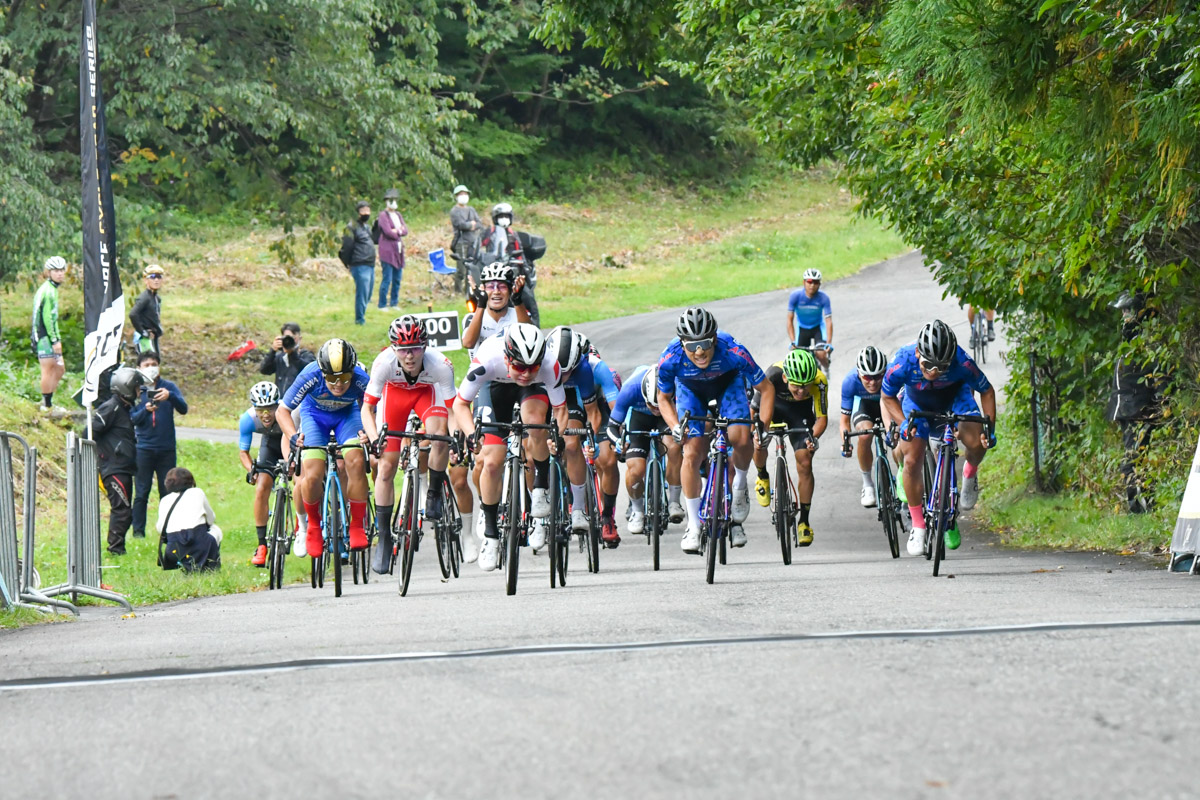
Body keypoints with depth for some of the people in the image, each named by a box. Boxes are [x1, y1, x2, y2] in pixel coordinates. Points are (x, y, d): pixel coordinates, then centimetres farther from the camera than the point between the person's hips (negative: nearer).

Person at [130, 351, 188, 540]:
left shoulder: (168, 387, 5)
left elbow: (183, 409, -8)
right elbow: (132, 419, -2)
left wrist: (170, 396, -27)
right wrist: (145, 410, -22)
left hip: (167, 449, 1)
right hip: (144, 448, -1)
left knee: (167, 492, 3)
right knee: (142, 493, -2)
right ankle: (138, 532, 3)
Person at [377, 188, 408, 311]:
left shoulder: (398, 215, 17)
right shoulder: (383, 215, -6)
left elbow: (406, 231, 9)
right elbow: (388, 232, -17)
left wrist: (397, 231, -10)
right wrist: (400, 232, -2)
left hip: (398, 250, 7)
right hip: (387, 251, -7)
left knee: (397, 279, 10)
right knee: (387, 279, -8)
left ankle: (394, 303, 19)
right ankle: (382, 305, -3)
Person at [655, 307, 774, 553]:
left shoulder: (733, 352, -38)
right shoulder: (670, 359, -33)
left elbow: (766, 389, -22)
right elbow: (664, 398, -11)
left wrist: (762, 426, -31)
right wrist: (675, 427, -27)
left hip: (727, 384, -1)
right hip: (691, 390, 1)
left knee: (741, 438, -26)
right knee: (692, 453, -12)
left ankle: (740, 484, 6)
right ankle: (694, 526, 2)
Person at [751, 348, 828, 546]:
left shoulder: (819, 381, -34)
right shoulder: (773, 375, -38)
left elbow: (822, 417, -25)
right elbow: (754, 408, -30)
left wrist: (814, 437, -42)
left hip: (800, 411, 0)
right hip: (773, 403, 0)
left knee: (805, 464, -10)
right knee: (758, 443, -21)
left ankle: (804, 521, 2)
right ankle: (762, 477, 15)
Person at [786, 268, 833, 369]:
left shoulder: (823, 298, -25)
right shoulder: (796, 296, -24)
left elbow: (828, 321, -26)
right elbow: (790, 320, -21)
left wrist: (828, 343, -37)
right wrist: (792, 342, -29)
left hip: (818, 327, -1)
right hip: (802, 328, 1)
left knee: (821, 355, -19)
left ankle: (826, 370, 15)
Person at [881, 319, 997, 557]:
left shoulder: (962, 363, -38)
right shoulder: (902, 363, -37)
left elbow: (987, 391, -18)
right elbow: (888, 397, -15)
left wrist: (989, 428, -25)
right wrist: (905, 422, -28)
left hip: (955, 396, -1)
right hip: (918, 403, 1)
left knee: (976, 443, -25)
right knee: (911, 461, -10)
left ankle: (970, 473, 12)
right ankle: (918, 526, 7)